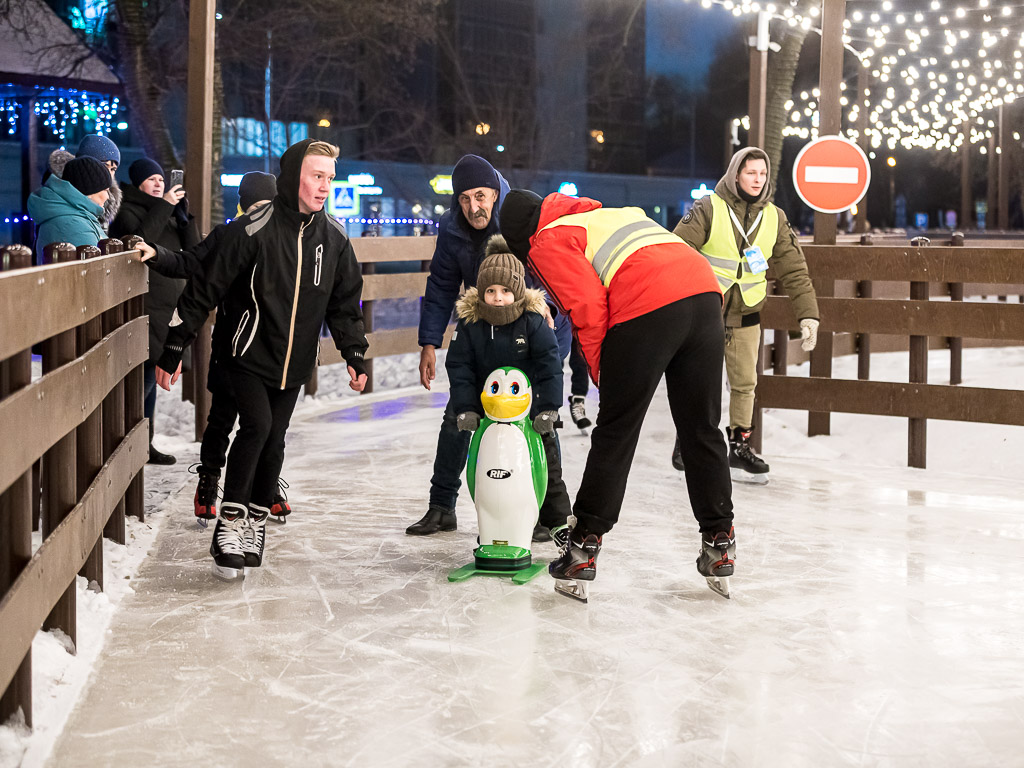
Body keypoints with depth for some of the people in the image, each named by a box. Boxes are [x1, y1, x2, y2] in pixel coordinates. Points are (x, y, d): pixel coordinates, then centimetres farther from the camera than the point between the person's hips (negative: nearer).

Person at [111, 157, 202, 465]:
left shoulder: (169, 212, 18)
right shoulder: (127, 211, -2)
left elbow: (193, 246, 8)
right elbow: (140, 240, -21)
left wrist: (183, 208, -2)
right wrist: (164, 206, -17)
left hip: (169, 302, 8)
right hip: (145, 304, -7)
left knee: (151, 373, 12)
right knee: (146, 373, -12)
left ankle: (145, 443, 18)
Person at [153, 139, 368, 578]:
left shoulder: (334, 237, 0)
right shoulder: (253, 231, -16)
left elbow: (344, 300, 13)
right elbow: (205, 291, -11)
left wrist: (354, 354, 7)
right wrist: (173, 349, -9)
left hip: (295, 363, 5)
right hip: (249, 356, -5)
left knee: (274, 440, 9)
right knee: (257, 424, -21)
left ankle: (256, 521, 25)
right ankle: (230, 521, -10)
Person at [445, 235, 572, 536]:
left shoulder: (533, 319, -17)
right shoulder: (469, 321, -12)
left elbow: (549, 365, -16)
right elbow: (459, 367, -10)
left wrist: (548, 408, -20)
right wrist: (465, 409, -17)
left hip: (530, 405, -1)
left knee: (547, 465, 5)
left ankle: (558, 521, 16)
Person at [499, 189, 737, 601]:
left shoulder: (548, 243, 12)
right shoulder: (611, 215, 36)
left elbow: (588, 306, -4)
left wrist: (600, 373, 7)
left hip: (647, 308, -7)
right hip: (704, 291, 7)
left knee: (616, 433, 3)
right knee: (702, 430, 14)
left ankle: (583, 548, 8)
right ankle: (719, 545, 19)